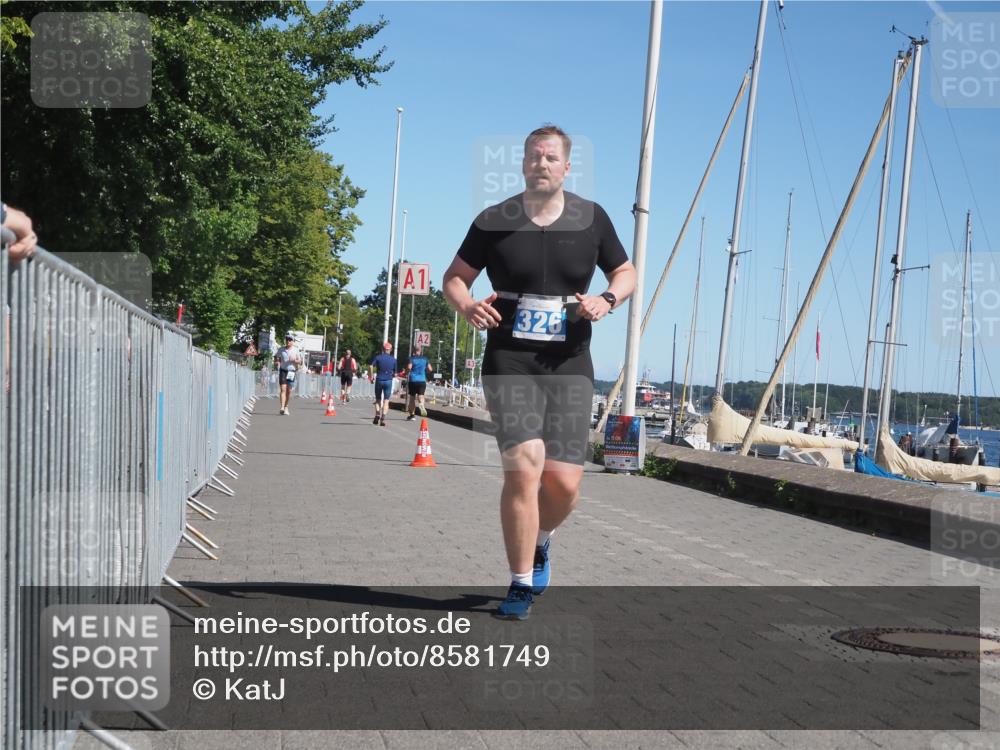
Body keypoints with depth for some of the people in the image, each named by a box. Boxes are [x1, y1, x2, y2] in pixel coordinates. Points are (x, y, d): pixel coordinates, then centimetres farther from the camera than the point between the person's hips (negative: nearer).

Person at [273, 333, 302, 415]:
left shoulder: (296, 350, 3)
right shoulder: (281, 349, 5)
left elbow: (300, 362, 3)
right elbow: (276, 357, 17)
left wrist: (294, 360, -17)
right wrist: (276, 362, -5)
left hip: (291, 372, 1)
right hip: (283, 371, -1)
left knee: (289, 391, 5)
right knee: (283, 389, -13)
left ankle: (286, 407, 21)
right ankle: (281, 407, -22)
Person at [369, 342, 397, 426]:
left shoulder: (378, 357, 1)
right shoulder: (393, 359, 3)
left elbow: (371, 367, -13)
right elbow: (395, 373, 6)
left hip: (379, 380, 0)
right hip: (388, 381, 0)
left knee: (378, 399, 15)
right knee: (386, 401, 2)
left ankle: (377, 414, -2)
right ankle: (383, 418, -9)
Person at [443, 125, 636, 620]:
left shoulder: (591, 218, 5)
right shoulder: (494, 221, 2)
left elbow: (626, 273, 16)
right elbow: (454, 277, 11)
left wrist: (607, 300, -6)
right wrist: (465, 305, -11)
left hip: (570, 364, 2)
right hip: (509, 360, -2)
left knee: (564, 483, -3)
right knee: (523, 469, -17)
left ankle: (540, 541, 34)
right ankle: (522, 585, -1)